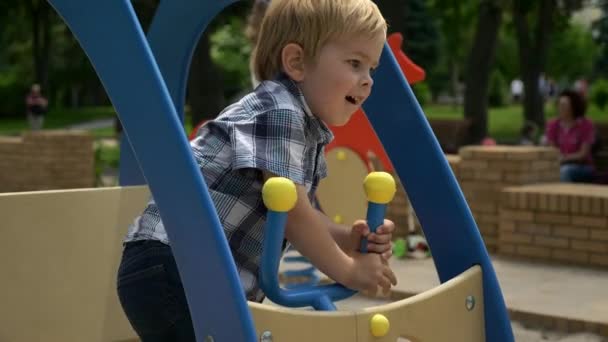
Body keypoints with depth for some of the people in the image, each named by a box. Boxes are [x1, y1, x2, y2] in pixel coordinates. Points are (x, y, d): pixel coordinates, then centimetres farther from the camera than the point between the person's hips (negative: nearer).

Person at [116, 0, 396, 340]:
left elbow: (299, 216, 18)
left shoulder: (309, 130, 14)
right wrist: (347, 270, -6)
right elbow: (290, 213, -18)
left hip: (204, 278, 11)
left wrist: (349, 239, 0)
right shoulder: (279, 111, -15)